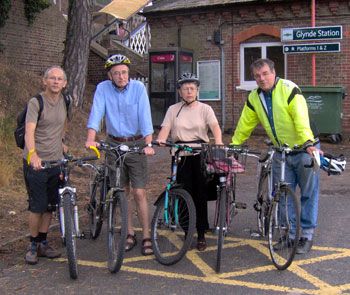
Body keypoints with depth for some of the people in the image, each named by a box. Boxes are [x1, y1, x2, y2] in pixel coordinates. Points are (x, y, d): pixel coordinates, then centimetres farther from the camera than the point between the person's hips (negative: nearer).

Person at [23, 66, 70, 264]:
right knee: (38, 206, -2)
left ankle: (43, 243, 22)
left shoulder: (64, 101, 5)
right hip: (36, 162, -5)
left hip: (56, 160, 5)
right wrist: (33, 154, -42)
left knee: (50, 205, 10)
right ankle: (33, 245, 14)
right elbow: (29, 131, -26)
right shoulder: (36, 102, -13)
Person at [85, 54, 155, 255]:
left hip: (136, 144, -2)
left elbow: (145, 116, -16)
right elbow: (96, 114, -14)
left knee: (139, 193, -5)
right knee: (123, 192, 9)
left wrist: (148, 144, -28)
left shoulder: (138, 88, -8)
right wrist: (91, 139, -30)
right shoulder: (103, 88, -4)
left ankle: (147, 237, 5)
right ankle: (130, 234, 22)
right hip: (114, 144, 2)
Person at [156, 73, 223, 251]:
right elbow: (165, 129, -3)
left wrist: (218, 141, -30)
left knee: (200, 194, -1)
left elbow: (215, 126, -9)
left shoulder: (205, 109, 7)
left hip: (201, 153, -1)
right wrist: (160, 140, -25)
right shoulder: (173, 110, 10)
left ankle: (201, 235, 9)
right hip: (180, 154, 1)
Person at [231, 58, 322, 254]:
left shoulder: (289, 90, -18)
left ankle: (307, 235, 14)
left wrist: (309, 143, -42)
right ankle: (290, 234, 20)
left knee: (308, 193, 2)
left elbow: (301, 119, -29)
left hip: (305, 149, -5)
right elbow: (245, 124, 11)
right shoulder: (254, 98, 1)